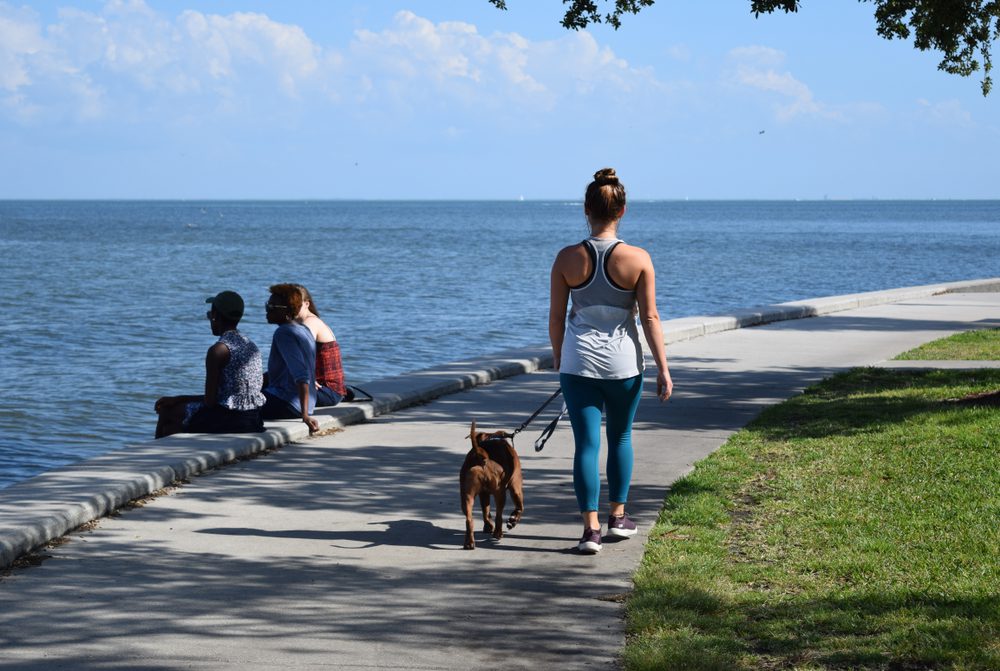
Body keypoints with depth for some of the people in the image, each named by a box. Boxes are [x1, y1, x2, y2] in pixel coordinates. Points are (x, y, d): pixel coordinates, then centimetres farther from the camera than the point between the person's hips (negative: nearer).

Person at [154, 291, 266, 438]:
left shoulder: (218, 350, -16)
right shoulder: (251, 346, 12)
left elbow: (210, 401, -16)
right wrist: (177, 399, 19)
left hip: (228, 420, -9)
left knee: (167, 412, 12)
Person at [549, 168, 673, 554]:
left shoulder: (568, 258, -6)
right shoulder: (637, 259, -8)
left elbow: (556, 317, 0)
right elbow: (649, 316, -7)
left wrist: (558, 359, 15)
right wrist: (663, 369, -1)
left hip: (579, 360, 0)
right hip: (623, 362, 1)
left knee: (586, 443, 2)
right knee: (621, 436, 20)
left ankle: (591, 527, -3)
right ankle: (618, 517, 28)